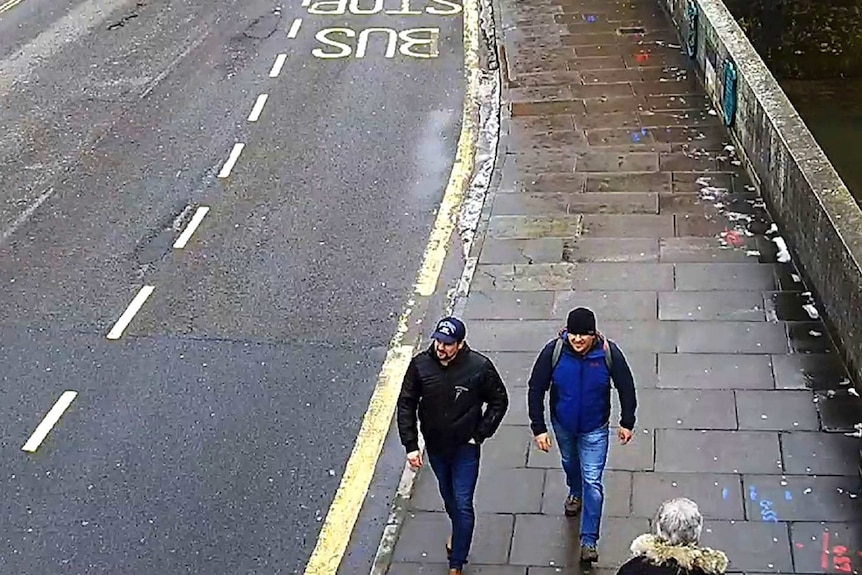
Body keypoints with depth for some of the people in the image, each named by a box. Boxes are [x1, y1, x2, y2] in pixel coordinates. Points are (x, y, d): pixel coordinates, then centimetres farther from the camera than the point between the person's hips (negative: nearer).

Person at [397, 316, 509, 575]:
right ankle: (458, 532, 52)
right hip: (435, 447, 3)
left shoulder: (480, 367, -21)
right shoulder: (420, 365, -16)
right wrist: (410, 445, -10)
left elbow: (499, 401, -5)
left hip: (465, 448, -3)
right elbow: (406, 405, -5)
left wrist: (480, 434, -10)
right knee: (448, 496, 23)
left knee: (463, 504, -2)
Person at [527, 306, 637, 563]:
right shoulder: (553, 351, -25)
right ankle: (575, 493, 62)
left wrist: (627, 423, -3)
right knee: (570, 463, 29)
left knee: (592, 481, -2)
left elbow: (626, 387, -9)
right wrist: (538, 428, -14)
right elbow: (536, 390, -15)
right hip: (563, 425, 2)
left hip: (594, 429, -2)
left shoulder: (609, 352, -26)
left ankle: (589, 540, 9)